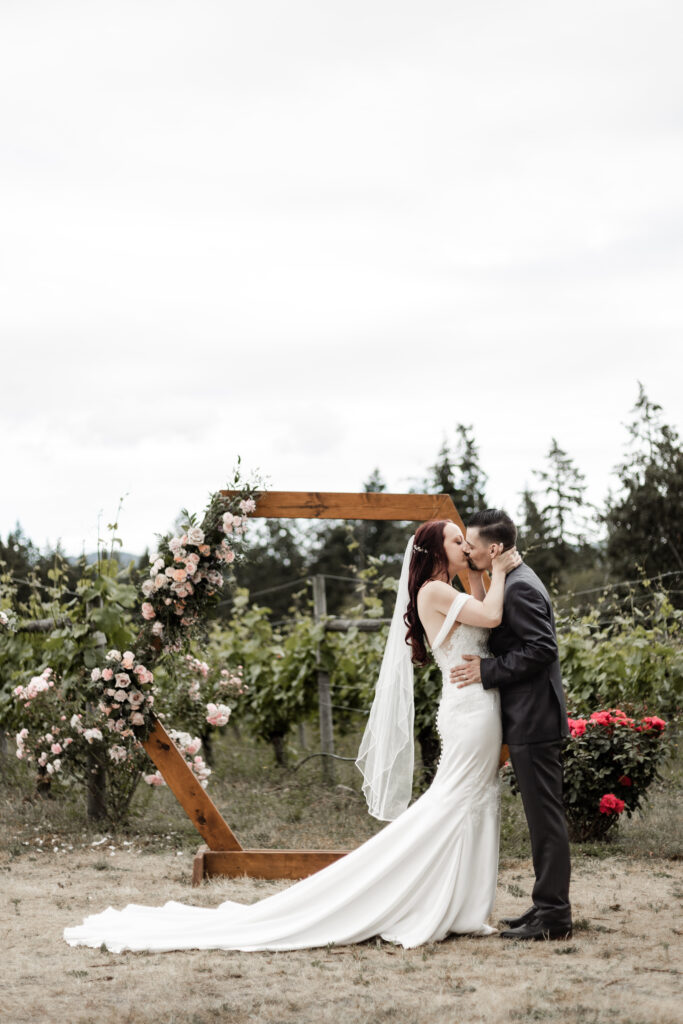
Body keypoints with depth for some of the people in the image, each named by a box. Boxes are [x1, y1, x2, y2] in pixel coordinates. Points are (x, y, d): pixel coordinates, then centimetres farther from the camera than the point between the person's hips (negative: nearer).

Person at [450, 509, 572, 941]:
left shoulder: (520, 587, -16)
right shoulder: (515, 581, 16)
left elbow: (541, 648, -23)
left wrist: (487, 671, -19)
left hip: (534, 722, -11)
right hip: (530, 718, 11)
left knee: (546, 816, -6)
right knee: (543, 817, 14)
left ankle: (553, 916, -1)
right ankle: (548, 906, 21)